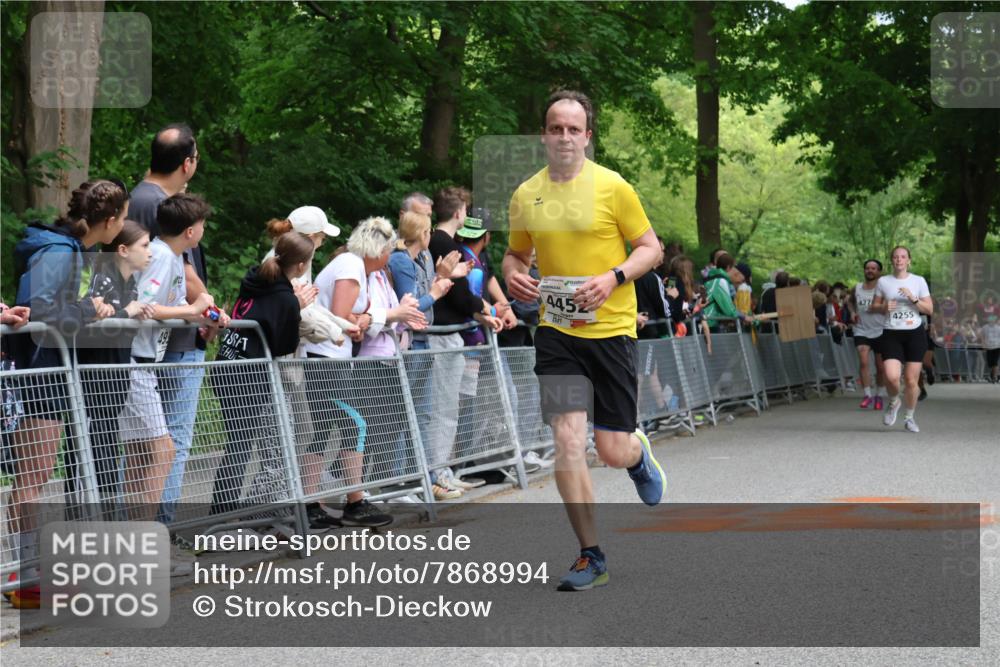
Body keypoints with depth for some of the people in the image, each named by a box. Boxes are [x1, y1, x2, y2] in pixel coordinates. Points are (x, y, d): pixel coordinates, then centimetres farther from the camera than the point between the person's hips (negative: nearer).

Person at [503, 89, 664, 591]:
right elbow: (515, 252, 20)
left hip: (610, 329, -2)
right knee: (567, 441, -9)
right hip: (555, 330, 2)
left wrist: (613, 278, -16)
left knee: (613, 450, -1)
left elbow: (650, 247, 0)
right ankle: (591, 556, 3)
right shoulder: (525, 196, 6)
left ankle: (639, 455, 40)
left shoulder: (612, 187, -4)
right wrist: (513, 274, -3)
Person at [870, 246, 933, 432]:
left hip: (915, 333, 0)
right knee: (891, 377, -19)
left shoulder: (919, 281, 3)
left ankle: (909, 417, 22)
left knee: (911, 380, 1)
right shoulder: (883, 282, 4)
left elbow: (929, 309, 2)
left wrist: (913, 299, -14)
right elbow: (874, 306, 12)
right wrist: (884, 307, -10)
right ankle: (893, 402, 14)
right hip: (891, 334, 0)